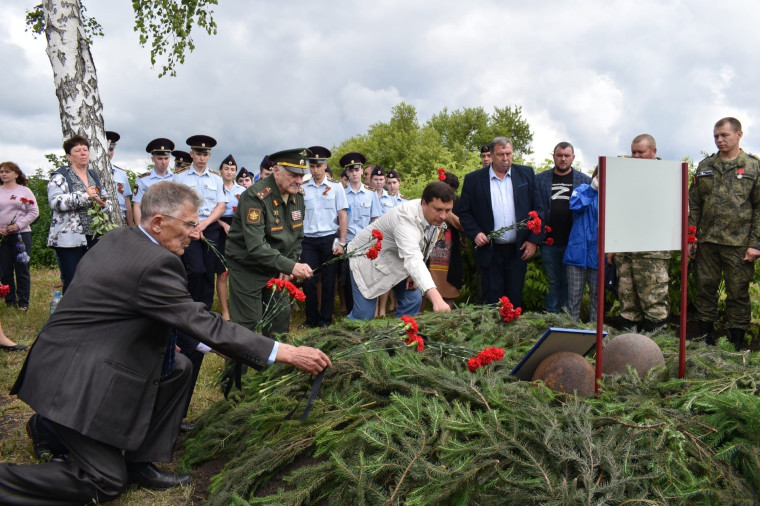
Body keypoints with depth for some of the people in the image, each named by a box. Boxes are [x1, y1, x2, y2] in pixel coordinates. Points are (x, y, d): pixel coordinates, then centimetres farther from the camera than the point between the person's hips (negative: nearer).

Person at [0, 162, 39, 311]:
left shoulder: (25, 191, 4)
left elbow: (34, 212, -1)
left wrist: (18, 225, -11)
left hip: (21, 235, -2)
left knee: (22, 269, 0)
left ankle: (23, 302, 7)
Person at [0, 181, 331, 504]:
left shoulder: (116, 238, 3)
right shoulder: (155, 263, -25)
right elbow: (204, 324, -24)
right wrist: (283, 353, -22)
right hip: (73, 380, -10)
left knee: (178, 368, 8)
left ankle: (140, 461, 13)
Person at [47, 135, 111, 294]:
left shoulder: (94, 176, 18)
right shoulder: (60, 176, 0)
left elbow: (108, 205, 22)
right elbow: (55, 201, -15)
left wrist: (103, 204, -1)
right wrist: (85, 195, -16)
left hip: (93, 238, 5)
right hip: (69, 238, -5)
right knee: (72, 284, -6)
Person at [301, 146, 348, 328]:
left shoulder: (336, 187, 3)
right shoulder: (303, 188, 7)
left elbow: (342, 215, 2)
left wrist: (341, 242, -5)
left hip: (329, 239, -1)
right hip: (308, 240, 1)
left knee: (328, 281, 4)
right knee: (308, 281, 0)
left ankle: (325, 319, 15)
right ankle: (311, 319, 14)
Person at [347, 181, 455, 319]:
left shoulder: (436, 216, -13)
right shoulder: (406, 217, -38)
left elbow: (425, 247, 6)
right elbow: (412, 258, -52)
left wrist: (414, 273, -7)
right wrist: (436, 298, -63)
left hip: (398, 260, 8)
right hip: (368, 256, -7)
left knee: (413, 300, -3)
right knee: (364, 315, -11)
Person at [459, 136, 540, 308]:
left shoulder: (526, 174, 5)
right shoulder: (473, 179, 2)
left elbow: (538, 209, 5)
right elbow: (464, 212, 5)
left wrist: (534, 240, -2)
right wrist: (475, 233, -11)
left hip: (518, 250, 1)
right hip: (489, 250, -1)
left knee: (515, 301, 7)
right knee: (491, 302, 5)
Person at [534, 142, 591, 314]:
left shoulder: (585, 180, 5)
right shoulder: (540, 179, 8)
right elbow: (535, 208, 6)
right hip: (549, 242, 1)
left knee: (570, 283, 7)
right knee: (553, 282, 9)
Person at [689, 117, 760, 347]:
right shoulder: (704, 167, 10)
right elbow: (693, 205, 10)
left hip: (738, 243, -3)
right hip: (707, 241, 3)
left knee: (738, 293, 4)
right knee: (705, 289, 8)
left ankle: (736, 346, 15)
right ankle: (706, 342, 21)